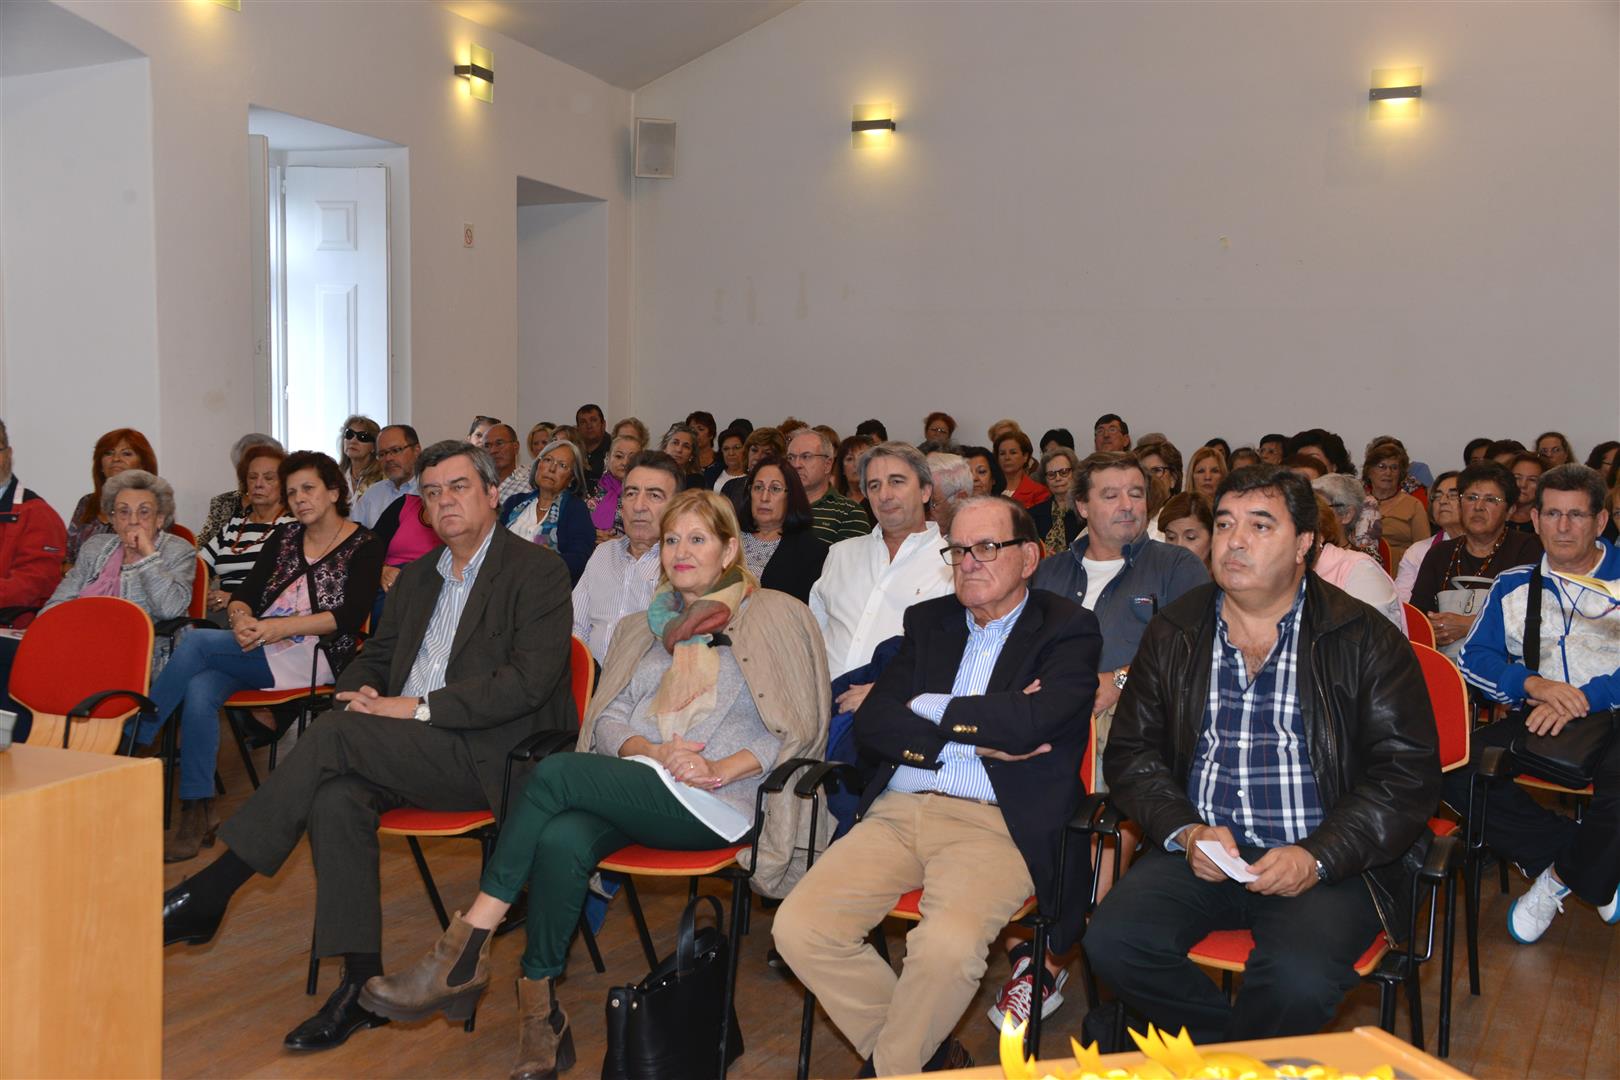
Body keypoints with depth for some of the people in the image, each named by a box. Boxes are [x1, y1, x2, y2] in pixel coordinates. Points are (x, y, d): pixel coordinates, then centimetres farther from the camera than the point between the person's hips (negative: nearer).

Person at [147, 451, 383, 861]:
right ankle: (197, 814, -26)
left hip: (313, 656, -5)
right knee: (199, 691, -28)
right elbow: (244, 593, 12)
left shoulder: (364, 546, 2)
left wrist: (281, 627, -19)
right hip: (259, 649, 5)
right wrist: (241, 618, -13)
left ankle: (134, 741, -15)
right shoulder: (284, 538, 20)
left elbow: (350, 617, -10)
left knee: (194, 642, -25)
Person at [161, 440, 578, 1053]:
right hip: (408, 752, 7)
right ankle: (361, 986, -20)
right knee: (337, 798, -25)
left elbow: (530, 679, -15)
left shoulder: (538, 570, -3)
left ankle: (208, 893, -15)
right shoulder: (417, 576, 21)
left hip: (486, 755, -6)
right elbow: (374, 657, 27)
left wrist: (418, 708, -18)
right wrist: (363, 691, 0)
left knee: (335, 733, -24)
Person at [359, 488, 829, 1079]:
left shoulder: (774, 617, 9)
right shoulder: (642, 628, 26)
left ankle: (468, 949, -22)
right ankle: (540, 1015, -21)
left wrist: (723, 767, -13)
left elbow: (800, 727, 2)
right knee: (561, 840, -31)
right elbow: (607, 718, 16)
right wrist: (652, 752, -6)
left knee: (557, 772, -27)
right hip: (634, 788, 5)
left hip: (715, 803, -5)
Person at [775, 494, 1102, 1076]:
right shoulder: (927, 620, 19)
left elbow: (1031, 722, -15)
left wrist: (928, 708, -2)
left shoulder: (1070, 629, 4)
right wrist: (977, 737, -6)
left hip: (996, 823, -5)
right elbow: (871, 726, 7)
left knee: (947, 946, -32)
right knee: (798, 928, -14)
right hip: (898, 811, 5)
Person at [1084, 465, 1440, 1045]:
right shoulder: (1173, 633, 9)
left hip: (1324, 861, -3)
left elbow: (1407, 775, -4)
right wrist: (1186, 832, -8)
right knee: (1111, 941, -22)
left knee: (1297, 979, -31)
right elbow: (1130, 753, 10)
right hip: (1203, 850, 3)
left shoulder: (1365, 639, -1)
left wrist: (1317, 856, -16)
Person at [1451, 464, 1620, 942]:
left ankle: (1563, 874, -5)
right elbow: (1474, 658, 7)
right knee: (1454, 771, -22)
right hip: (1536, 721, 4)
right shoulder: (1513, 586, 16)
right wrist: (1534, 684, -12)